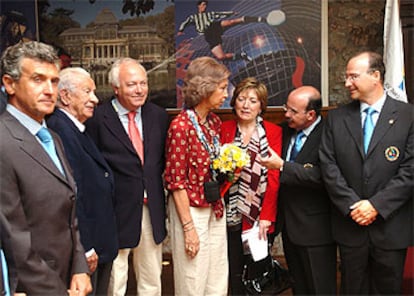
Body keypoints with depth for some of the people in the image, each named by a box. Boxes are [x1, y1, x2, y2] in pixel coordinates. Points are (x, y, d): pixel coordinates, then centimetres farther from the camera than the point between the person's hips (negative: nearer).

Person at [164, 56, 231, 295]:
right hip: (191, 210, -7)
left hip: (215, 208, 7)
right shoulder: (181, 126, -17)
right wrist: (188, 227, -15)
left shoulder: (215, 122, 6)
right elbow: (175, 181, -16)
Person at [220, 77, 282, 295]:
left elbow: (274, 178, -5)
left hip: (260, 216, -1)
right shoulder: (224, 129, 5)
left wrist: (266, 217, -11)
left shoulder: (273, 132, 0)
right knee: (235, 274, 8)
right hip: (232, 215, 2)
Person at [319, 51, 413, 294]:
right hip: (350, 224, 2)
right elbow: (329, 165, -2)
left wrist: (376, 205, -15)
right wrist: (351, 205, -11)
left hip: (391, 226, -2)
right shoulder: (337, 118, 4)